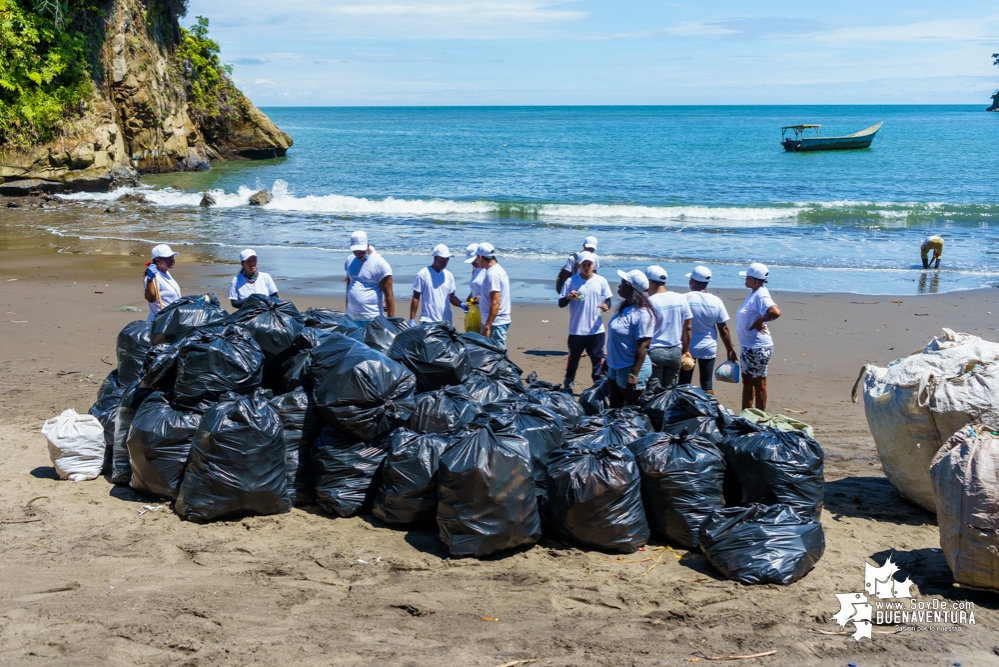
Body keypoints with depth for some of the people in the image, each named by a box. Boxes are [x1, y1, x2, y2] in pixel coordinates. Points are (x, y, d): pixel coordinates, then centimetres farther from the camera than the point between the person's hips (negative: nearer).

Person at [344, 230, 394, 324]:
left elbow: (388, 295, -11)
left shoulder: (380, 264, -11)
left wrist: (391, 319, -14)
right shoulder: (350, 260, 8)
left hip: (371, 319, -6)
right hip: (351, 317, 6)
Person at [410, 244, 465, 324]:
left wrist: (462, 305, -9)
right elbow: (416, 298, -2)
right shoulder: (423, 274, -5)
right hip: (428, 321, -5)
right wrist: (412, 320, -7)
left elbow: (451, 296, 12)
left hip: (446, 321, 5)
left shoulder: (449, 275, 8)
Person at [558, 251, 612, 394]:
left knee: (598, 359, 3)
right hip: (576, 330, -1)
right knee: (573, 358, 12)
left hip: (596, 329, 1)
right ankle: (568, 385, 27)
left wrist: (606, 306, -17)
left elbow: (608, 300, 6)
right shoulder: (571, 282, -3)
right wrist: (568, 297, -23)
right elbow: (561, 304, -2)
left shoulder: (601, 281, 2)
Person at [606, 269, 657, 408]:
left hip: (631, 369, -9)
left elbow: (643, 347, -24)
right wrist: (608, 361, 21)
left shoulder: (642, 313, -22)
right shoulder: (624, 308, 6)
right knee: (614, 408, 18)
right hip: (615, 367, 9)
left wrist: (633, 375, -26)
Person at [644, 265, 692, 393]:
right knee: (670, 390, 12)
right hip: (675, 352, 4)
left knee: (652, 392, 1)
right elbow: (687, 328, 8)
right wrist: (684, 351, 17)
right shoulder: (681, 299, 3)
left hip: (654, 352, -4)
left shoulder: (649, 302, -10)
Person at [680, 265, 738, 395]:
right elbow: (723, 329, 0)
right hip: (708, 348, 2)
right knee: (708, 385, 7)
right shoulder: (716, 301, -3)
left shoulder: (685, 299, -11)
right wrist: (730, 350, 9)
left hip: (687, 348, -2)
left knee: (684, 384, 7)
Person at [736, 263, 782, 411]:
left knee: (758, 383, 0)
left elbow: (775, 312, -36)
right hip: (749, 346, 10)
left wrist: (759, 322, -23)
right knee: (747, 381, 17)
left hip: (758, 348, -10)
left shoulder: (761, 295, -21)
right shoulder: (754, 293, 9)